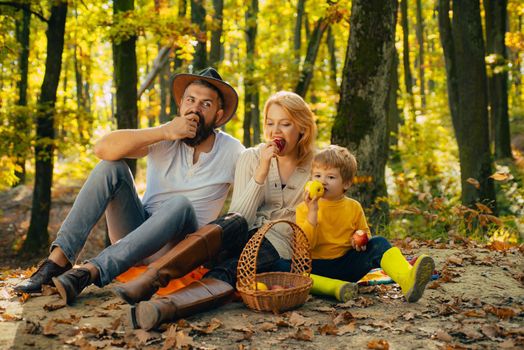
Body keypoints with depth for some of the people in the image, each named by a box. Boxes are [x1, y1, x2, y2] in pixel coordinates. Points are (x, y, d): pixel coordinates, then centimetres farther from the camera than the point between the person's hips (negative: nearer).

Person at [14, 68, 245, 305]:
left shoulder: (230, 152, -3)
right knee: (111, 167, -18)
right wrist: (164, 132, -23)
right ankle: (58, 260, -28)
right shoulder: (164, 140, -3)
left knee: (181, 204, -34)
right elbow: (103, 148, -17)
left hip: (175, 249, -2)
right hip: (136, 229, 2)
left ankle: (90, 271, -43)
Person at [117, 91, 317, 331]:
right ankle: (151, 279, -51)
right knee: (233, 225, -36)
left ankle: (164, 308, -62)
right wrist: (261, 173, -15)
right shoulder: (251, 158, 6)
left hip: (280, 248, -1)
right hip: (246, 237, 1)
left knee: (226, 273, -34)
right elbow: (239, 218, -7)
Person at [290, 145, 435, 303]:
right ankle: (336, 287, -45)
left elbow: (364, 233, 19)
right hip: (318, 268, -2)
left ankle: (408, 280, -43)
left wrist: (360, 240, -6)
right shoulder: (304, 208, -2)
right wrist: (313, 212, -21)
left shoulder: (354, 207, 6)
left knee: (378, 243, -19)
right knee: (287, 269, -33)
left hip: (347, 264, 2)